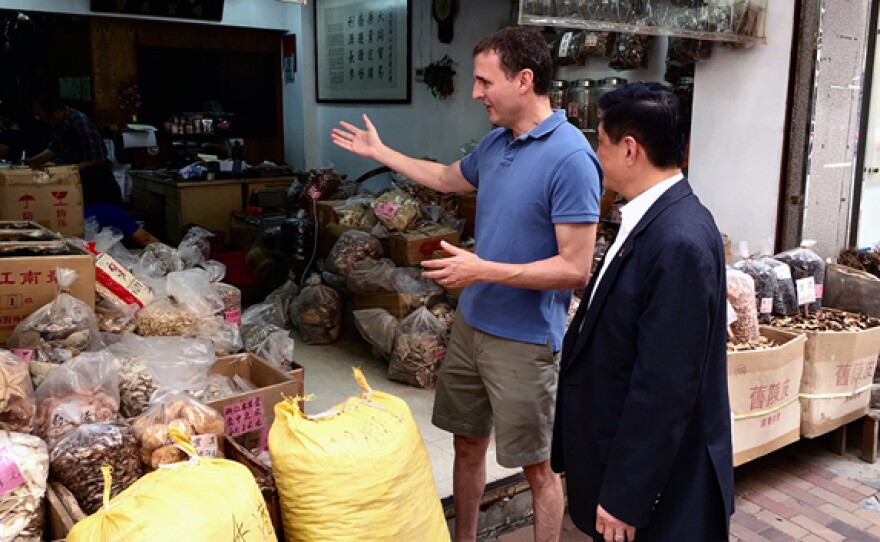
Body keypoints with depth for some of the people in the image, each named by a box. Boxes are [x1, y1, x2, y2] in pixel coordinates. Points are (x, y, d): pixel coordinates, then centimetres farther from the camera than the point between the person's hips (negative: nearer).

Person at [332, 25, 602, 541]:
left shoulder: (570, 157, -21)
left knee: (539, 467, 8)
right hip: (472, 322, 8)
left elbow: (575, 268, -22)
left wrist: (484, 270, -23)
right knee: (467, 444, 21)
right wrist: (379, 151, 31)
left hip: (525, 339, -8)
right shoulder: (496, 142, 5)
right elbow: (448, 177, 27)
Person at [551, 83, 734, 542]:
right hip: (629, 452, 8)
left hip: (659, 484, -8)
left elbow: (664, 388, -27)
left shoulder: (678, 242, -27)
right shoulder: (655, 219, 2)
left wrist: (624, 497, -19)